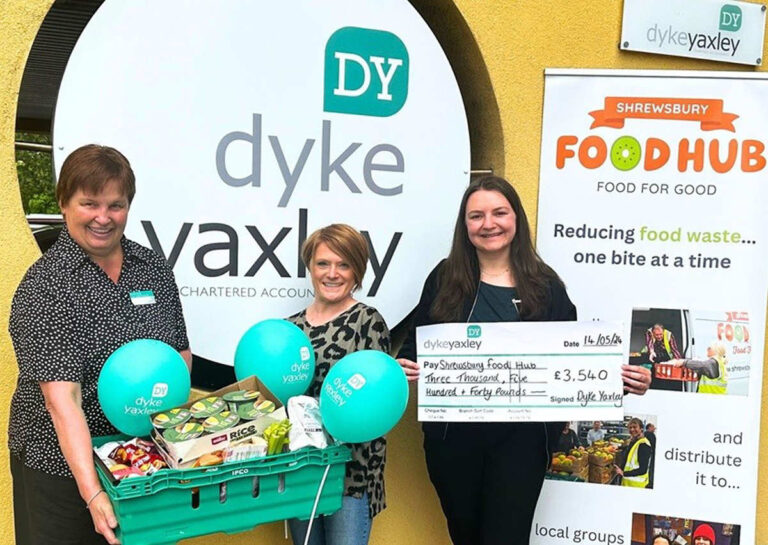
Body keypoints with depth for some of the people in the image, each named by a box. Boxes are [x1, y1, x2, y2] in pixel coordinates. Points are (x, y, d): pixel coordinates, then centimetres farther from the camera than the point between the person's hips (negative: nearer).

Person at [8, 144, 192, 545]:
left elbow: (181, 352, 10)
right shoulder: (44, 286, -15)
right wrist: (91, 493, -30)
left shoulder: (153, 268, 1)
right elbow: (62, 399, -23)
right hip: (62, 464, -5)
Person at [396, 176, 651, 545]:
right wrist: (403, 367, -19)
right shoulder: (445, 279, 1)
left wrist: (621, 378, -12)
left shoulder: (545, 285, 2)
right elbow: (416, 344, 3)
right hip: (453, 434, 2)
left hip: (521, 437, -1)